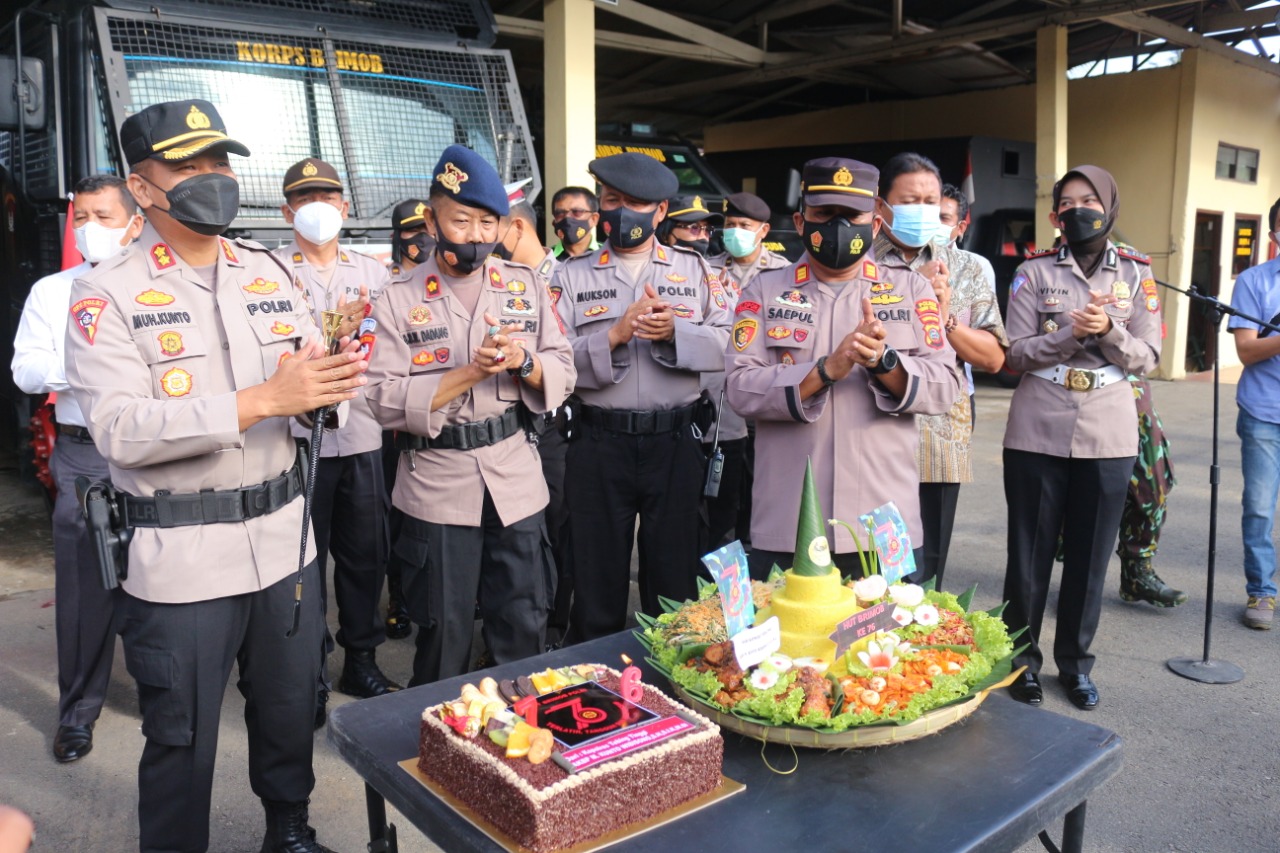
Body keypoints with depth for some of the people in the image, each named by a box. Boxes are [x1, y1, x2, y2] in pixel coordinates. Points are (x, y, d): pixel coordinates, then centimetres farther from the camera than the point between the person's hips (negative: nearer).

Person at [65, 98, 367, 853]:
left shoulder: (272, 275, 6)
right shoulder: (107, 296, -7)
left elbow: (309, 396, 7)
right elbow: (120, 430, -19)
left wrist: (328, 390, -18)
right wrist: (261, 401, -27)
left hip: (284, 541, 4)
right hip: (181, 562, -4)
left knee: (291, 713, 19)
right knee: (181, 741, 10)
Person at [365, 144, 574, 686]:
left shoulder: (524, 285, 5)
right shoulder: (399, 298, -3)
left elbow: (563, 375, 4)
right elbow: (386, 401, -11)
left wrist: (523, 361, -17)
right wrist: (471, 372, -20)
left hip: (516, 482, 2)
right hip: (437, 486, -2)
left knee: (524, 631, 12)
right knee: (444, 640, 12)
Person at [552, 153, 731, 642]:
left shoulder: (694, 270, 9)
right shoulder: (572, 276, 5)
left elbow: (725, 344, -2)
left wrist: (674, 332, -18)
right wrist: (614, 336, -18)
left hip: (676, 441, 1)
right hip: (598, 445, 0)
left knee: (675, 578, 12)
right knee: (598, 579, 11)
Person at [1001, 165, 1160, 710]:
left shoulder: (1137, 274, 7)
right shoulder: (1034, 273, 2)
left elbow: (1147, 357, 1)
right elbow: (1018, 354, -4)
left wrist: (1108, 332, -17)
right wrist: (1071, 333, -19)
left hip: (1107, 437, 2)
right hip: (1038, 433, -1)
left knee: (1090, 554, 8)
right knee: (1030, 551, 5)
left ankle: (1075, 661, 24)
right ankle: (1022, 657, 20)